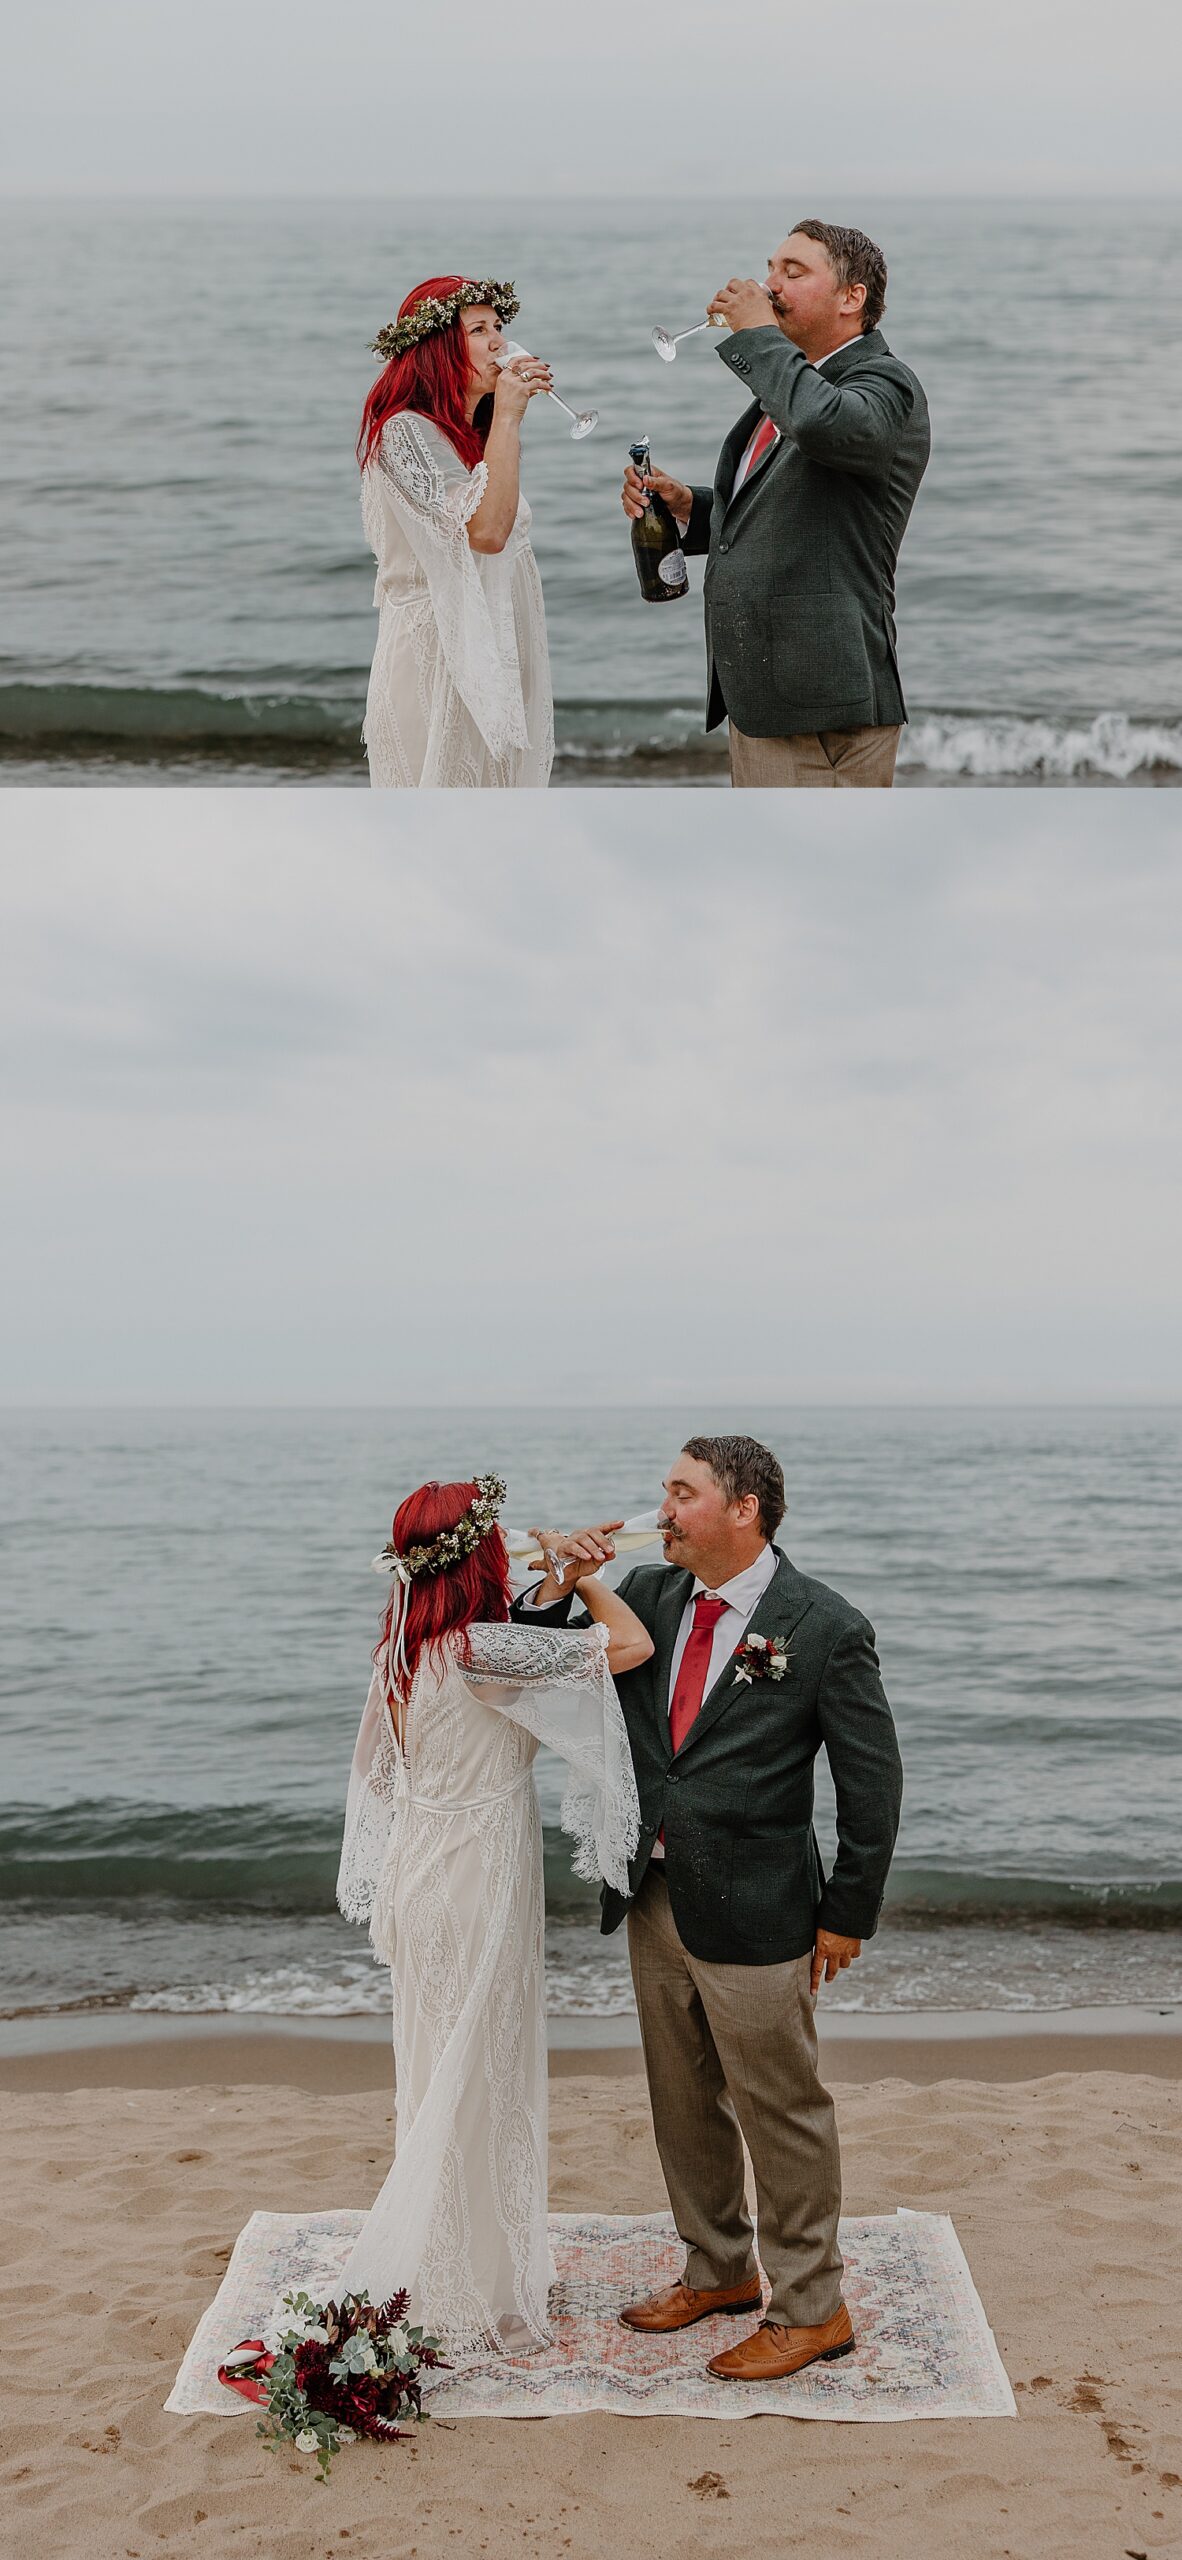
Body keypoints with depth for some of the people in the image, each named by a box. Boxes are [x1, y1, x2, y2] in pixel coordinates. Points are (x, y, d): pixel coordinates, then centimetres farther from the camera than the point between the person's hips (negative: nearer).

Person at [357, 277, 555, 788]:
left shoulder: (477, 433, 16)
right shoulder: (405, 432, -13)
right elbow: (485, 529, -25)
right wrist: (507, 416, -21)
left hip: (496, 657, 9)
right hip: (439, 657, -9)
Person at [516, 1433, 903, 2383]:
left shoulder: (825, 1629, -13)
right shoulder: (647, 1596, 3)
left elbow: (873, 1783, -9)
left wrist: (847, 1916, -7)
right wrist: (558, 1587, -9)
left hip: (754, 1913, -6)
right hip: (655, 1904, 6)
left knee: (782, 2112, 6)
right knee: (685, 2105, 20)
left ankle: (811, 2309, 24)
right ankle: (720, 2271, 40)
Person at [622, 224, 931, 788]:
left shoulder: (885, 384, -10)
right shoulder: (789, 386, 19)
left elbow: (827, 424, -34)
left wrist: (757, 332, -19)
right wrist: (688, 508, 7)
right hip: (757, 701, 10)